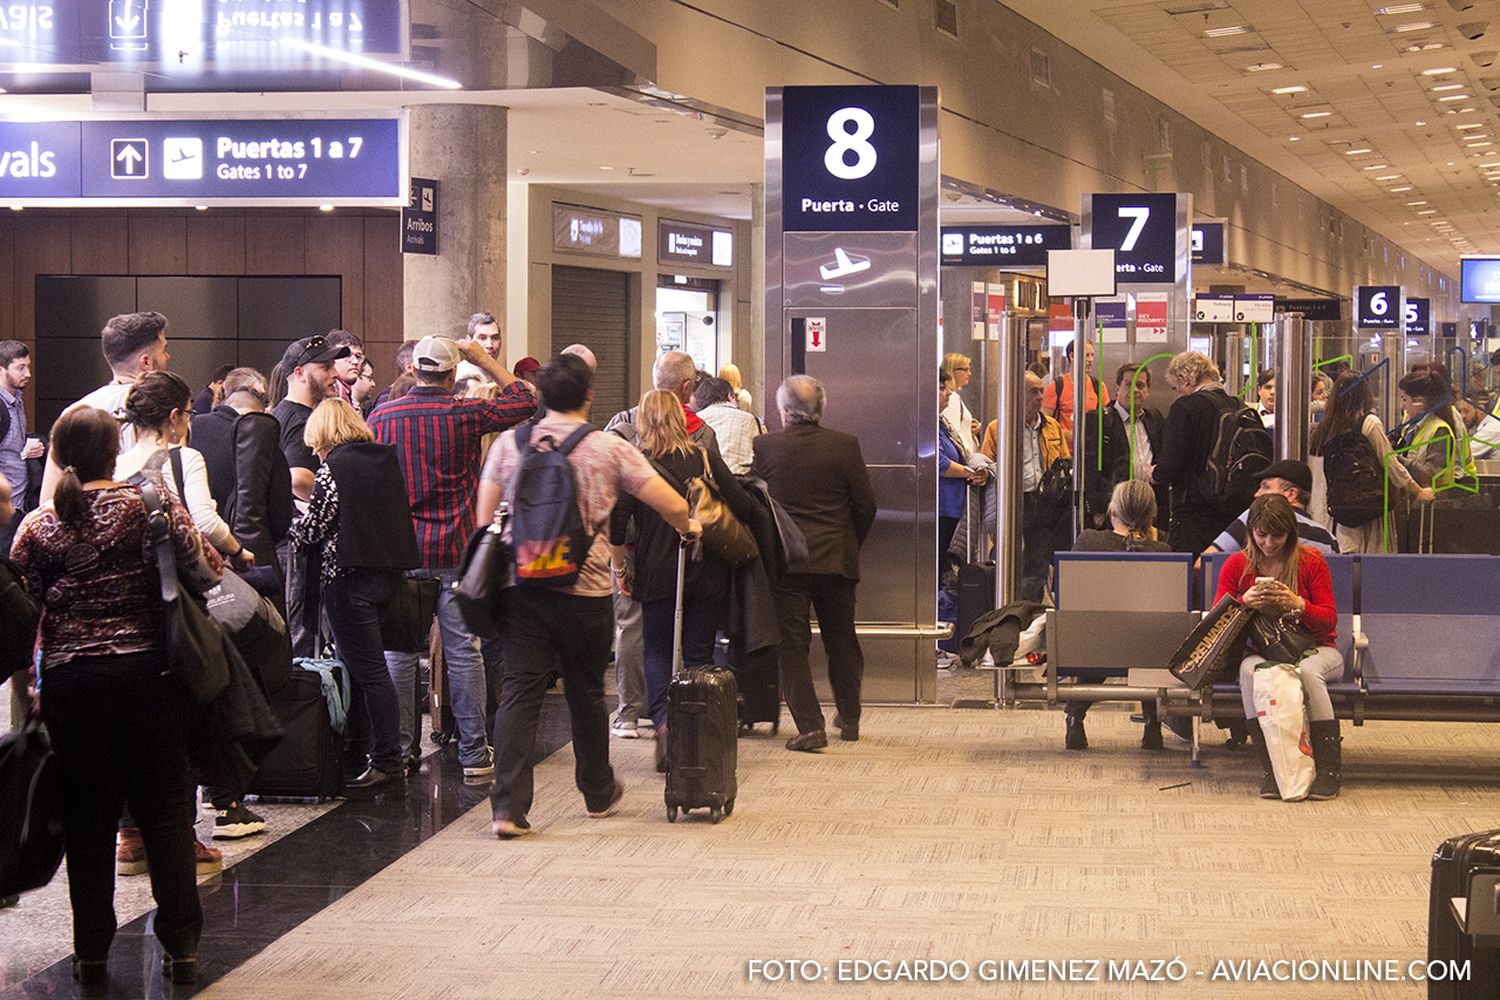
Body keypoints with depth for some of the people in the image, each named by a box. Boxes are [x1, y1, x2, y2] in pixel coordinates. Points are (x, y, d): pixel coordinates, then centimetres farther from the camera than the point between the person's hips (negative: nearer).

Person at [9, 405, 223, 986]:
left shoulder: (38, 527, 0)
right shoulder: (152, 505, -4)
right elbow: (206, 572, -7)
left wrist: (24, 686, 13)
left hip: (71, 681, 1)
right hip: (149, 671, -1)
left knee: (87, 817, 9)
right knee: (165, 810, 8)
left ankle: (92, 952, 13)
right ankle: (181, 947, 9)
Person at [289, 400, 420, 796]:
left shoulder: (335, 467, -10)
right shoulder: (386, 458, 11)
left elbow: (313, 528, -10)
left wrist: (292, 529, 12)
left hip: (349, 575, -8)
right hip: (388, 569, 8)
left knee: (367, 670, -5)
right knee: (365, 664, 16)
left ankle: (388, 764, -5)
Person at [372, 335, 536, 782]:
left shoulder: (381, 418, 0)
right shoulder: (465, 415, -6)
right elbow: (524, 401, 8)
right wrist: (485, 360, 13)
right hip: (456, 548, -1)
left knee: (399, 651, 7)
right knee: (464, 651, 3)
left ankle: (399, 750, 9)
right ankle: (474, 753, 5)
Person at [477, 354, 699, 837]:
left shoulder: (508, 444, 4)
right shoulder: (609, 448, -2)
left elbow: (486, 517, 6)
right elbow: (672, 506, -3)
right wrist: (687, 527, 18)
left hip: (521, 582, 1)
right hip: (584, 589, -1)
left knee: (519, 692, 0)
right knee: (586, 693, 14)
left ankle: (508, 805, -9)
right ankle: (599, 793, 31)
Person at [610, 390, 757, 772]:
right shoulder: (705, 458, 1)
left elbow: (617, 521, -8)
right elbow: (743, 508, -1)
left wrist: (620, 569, 3)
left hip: (658, 572, -1)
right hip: (708, 572, 2)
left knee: (657, 651, 11)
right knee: (699, 654, 10)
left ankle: (664, 720, -11)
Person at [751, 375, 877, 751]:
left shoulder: (764, 447, -6)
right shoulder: (845, 445, -3)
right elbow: (866, 504, 0)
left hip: (784, 560, -2)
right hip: (837, 558, 2)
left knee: (792, 644, 3)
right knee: (841, 640, 17)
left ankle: (809, 724, -6)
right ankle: (849, 718, 30)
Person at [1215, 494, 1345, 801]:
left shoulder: (1311, 561, -1)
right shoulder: (1237, 564, 4)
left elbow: (1329, 620, -4)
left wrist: (1297, 604, -24)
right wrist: (1244, 602, -20)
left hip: (1312, 649, -1)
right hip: (1261, 650, 1)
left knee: (1307, 671, -38)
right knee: (1251, 670, -36)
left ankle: (1329, 767, -28)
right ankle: (1270, 767, -33)